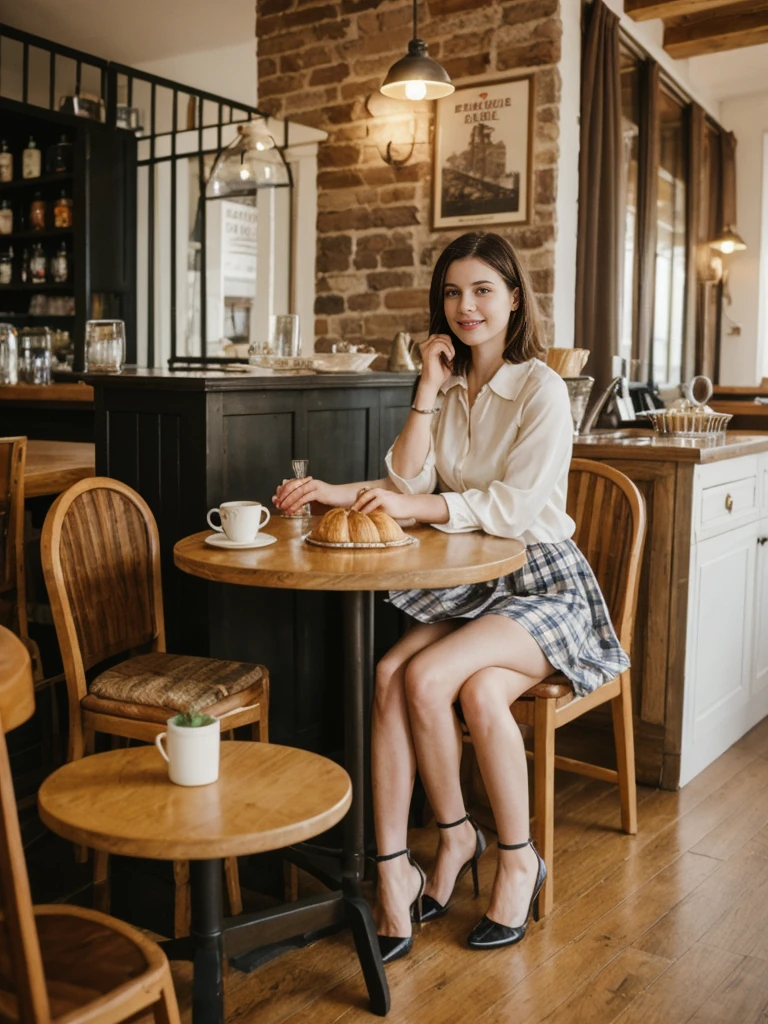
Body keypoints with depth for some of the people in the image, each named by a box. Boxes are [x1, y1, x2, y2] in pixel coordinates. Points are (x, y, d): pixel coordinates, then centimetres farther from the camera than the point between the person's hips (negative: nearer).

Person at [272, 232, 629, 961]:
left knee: (426, 675, -28)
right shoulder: (448, 387, 11)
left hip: (542, 585, -4)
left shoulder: (541, 390, -9)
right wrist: (429, 392, -5)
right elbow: (408, 484, -1)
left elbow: (515, 507, -18)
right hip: (468, 585, 5)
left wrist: (419, 506, -23)